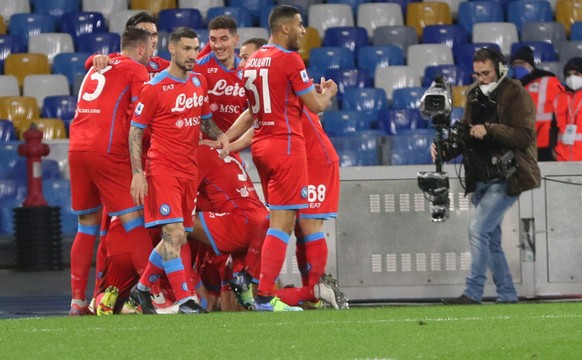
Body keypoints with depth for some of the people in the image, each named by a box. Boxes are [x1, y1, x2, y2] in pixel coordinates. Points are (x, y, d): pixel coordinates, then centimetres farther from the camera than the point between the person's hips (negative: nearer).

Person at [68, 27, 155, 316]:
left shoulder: (97, 67, 23)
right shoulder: (136, 70, 3)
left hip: (76, 149, 7)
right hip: (107, 151, -7)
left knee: (88, 224, 14)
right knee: (133, 220, -6)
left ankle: (77, 300, 11)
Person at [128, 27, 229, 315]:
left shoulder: (199, 83, 10)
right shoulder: (154, 88, -9)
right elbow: (135, 132, -6)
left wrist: (219, 135, 1)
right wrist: (137, 173, -15)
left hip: (189, 170, 7)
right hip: (162, 169, -7)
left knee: (177, 239, 11)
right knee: (174, 234, -15)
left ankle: (142, 288, 28)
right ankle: (184, 301, -17)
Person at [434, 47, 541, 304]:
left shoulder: (515, 95, -10)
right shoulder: (476, 96, 13)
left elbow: (525, 136, -17)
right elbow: (466, 134, 14)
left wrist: (489, 130, -24)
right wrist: (445, 150, -5)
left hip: (507, 178, -8)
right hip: (482, 179, 8)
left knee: (478, 228, -17)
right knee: (491, 239, 11)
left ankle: (473, 293, -17)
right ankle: (507, 295, 18)